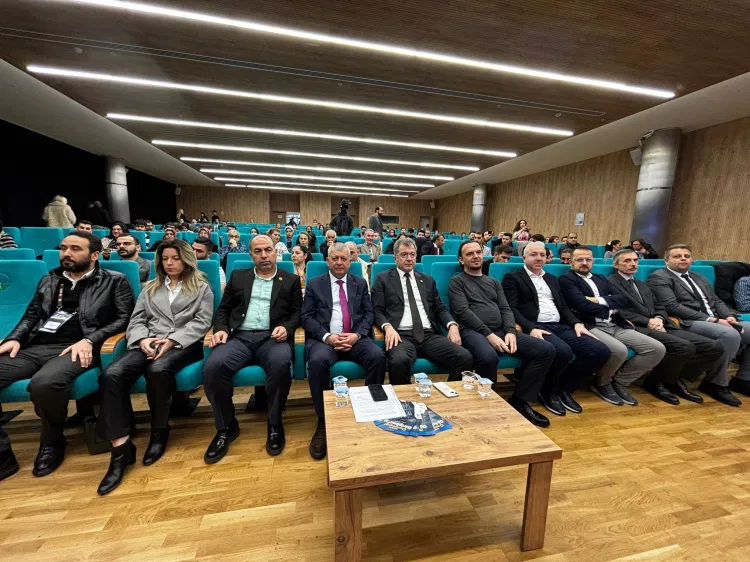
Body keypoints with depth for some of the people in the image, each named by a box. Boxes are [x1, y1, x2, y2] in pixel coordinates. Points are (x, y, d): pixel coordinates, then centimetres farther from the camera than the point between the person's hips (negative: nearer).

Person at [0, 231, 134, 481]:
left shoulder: (114, 281, 6)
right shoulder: (49, 280, 24)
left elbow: (124, 318, -2)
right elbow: (31, 315, 23)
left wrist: (89, 340, -14)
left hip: (74, 349, -5)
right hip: (34, 347, 6)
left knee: (44, 383, -34)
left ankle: (52, 442, -4)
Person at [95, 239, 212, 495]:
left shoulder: (201, 287, 10)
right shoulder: (150, 288, 24)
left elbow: (202, 322, -2)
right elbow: (136, 320, 14)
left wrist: (171, 340, -14)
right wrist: (143, 340, -8)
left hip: (183, 344, -4)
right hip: (149, 343, 4)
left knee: (158, 370, -35)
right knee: (111, 374, -25)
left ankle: (160, 431, -10)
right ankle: (121, 446, -19)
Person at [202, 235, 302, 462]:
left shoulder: (291, 280, 14)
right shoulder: (238, 276, 19)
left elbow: (298, 313, 7)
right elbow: (223, 309, 17)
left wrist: (286, 328, -13)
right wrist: (221, 329, -3)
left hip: (272, 337, -2)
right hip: (240, 337, 3)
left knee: (281, 364, -35)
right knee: (212, 367, -27)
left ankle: (275, 423, -8)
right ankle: (226, 426, -1)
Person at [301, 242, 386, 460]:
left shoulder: (360, 283, 16)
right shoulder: (314, 284, 11)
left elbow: (369, 314, 9)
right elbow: (306, 317, 2)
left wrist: (357, 335, -11)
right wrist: (327, 336, -14)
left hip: (355, 338, 2)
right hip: (325, 339, -1)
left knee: (378, 356, -28)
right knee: (318, 361, -34)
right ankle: (324, 421, -13)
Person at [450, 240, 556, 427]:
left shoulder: (494, 282, 24)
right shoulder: (457, 281, 6)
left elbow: (505, 309, 14)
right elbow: (463, 312, -7)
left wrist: (511, 331, -6)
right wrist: (489, 334, -16)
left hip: (501, 331, 6)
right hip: (473, 331, -6)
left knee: (547, 349, -10)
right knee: (488, 357, -38)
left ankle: (520, 400, 2)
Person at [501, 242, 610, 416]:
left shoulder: (552, 279, 25)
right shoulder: (513, 278, 3)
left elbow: (563, 307, 22)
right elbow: (512, 309, -8)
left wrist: (576, 323, 2)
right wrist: (531, 328, -22)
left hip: (560, 326, 7)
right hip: (536, 328, -7)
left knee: (601, 351, -13)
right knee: (563, 352, -34)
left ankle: (565, 388, 7)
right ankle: (547, 391, -2)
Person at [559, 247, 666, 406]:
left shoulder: (601, 279, 23)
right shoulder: (566, 279, -1)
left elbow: (622, 298, 9)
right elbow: (583, 306, -13)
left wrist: (600, 300, -9)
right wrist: (609, 310, 1)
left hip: (615, 326, 8)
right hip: (590, 327, -7)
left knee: (658, 349, -7)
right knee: (619, 350, -32)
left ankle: (619, 382, 9)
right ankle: (602, 383, 0)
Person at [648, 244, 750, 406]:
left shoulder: (698, 277, 24)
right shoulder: (659, 277, -4)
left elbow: (716, 301, 19)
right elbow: (672, 306, -14)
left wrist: (729, 317, -2)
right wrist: (711, 319, -16)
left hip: (717, 321, 9)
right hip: (689, 323, -9)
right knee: (730, 335, -30)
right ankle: (715, 383, -12)